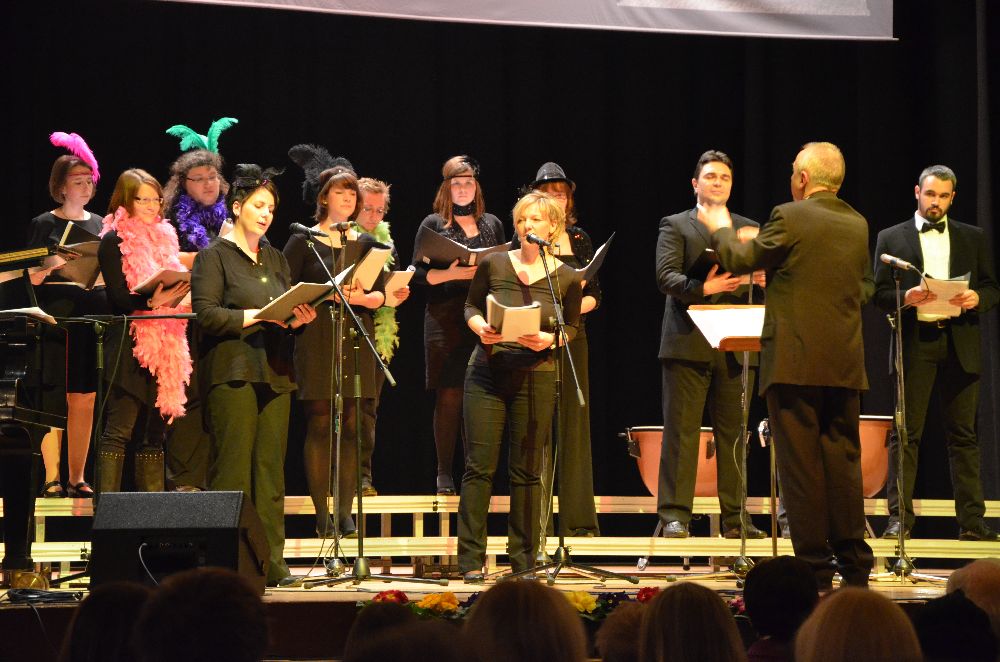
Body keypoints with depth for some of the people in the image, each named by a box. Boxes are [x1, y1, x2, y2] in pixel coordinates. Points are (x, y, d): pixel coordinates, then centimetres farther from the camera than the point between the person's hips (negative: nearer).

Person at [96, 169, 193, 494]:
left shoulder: (164, 237, 19)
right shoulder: (114, 241, -3)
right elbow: (119, 297, -13)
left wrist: (182, 298, 3)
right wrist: (152, 300, -31)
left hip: (164, 346, 7)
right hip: (129, 346, -7)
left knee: (154, 434, 8)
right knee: (119, 431, -9)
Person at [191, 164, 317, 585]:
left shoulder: (276, 260, 21)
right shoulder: (214, 256, 1)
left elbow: (291, 311, 19)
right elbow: (206, 314, -10)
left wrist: (299, 318, -4)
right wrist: (257, 316, -18)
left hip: (274, 373, 6)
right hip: (232, 372, -6)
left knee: (271, 470, 3)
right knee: (232, 471, -9)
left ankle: (270, 562, 4)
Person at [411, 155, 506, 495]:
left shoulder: (492, 224, 16)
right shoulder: (434, 224, 7)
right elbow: (417, 273, 1)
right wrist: (450, 273, -14)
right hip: (445, 319, -2)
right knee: (448, 397, -4)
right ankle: (444, 474, 1)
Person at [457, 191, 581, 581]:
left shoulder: (566, 278, 1)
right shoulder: (493, 265, 3)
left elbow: (572, 328, 7)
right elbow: (471, 306, 11)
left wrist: (549, 340, -14)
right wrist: (481, 328, -10)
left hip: (536, 378, 0)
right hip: (487, 373, 0)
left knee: (526, 471, 4)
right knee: (478, 466, -2)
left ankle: (523, 559, 12)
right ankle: (471, 559, 2)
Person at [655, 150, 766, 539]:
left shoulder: (748, 229, 18)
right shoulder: (676, 226, 5)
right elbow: (665, 277, -8)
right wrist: (702, 288, -23)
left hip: (735, 345, 4)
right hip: (688, 344, -3)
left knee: (734, 434, 5)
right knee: (681, 431, -3)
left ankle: (735, 518, 9)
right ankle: (674, 515, -1)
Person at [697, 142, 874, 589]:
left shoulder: (790, 217, -9)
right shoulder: (857, 225, 10)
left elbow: (741, 260, -1)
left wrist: (720, 230, 18)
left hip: (795, 363, -6)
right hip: (845, 364, 6)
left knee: (801, 464, -2)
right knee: (843, 461, 10)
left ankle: (815, 567, -2)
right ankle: (854, 566, 10)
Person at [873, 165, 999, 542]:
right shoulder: (891, 238, 8)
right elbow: (880, 295, 5)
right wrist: (906, 297, -15)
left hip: (960, 344, 2)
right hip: (915, 344, -2)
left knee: (963, 435, 2)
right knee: (906, 433, -4)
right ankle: (899, 518, -2)